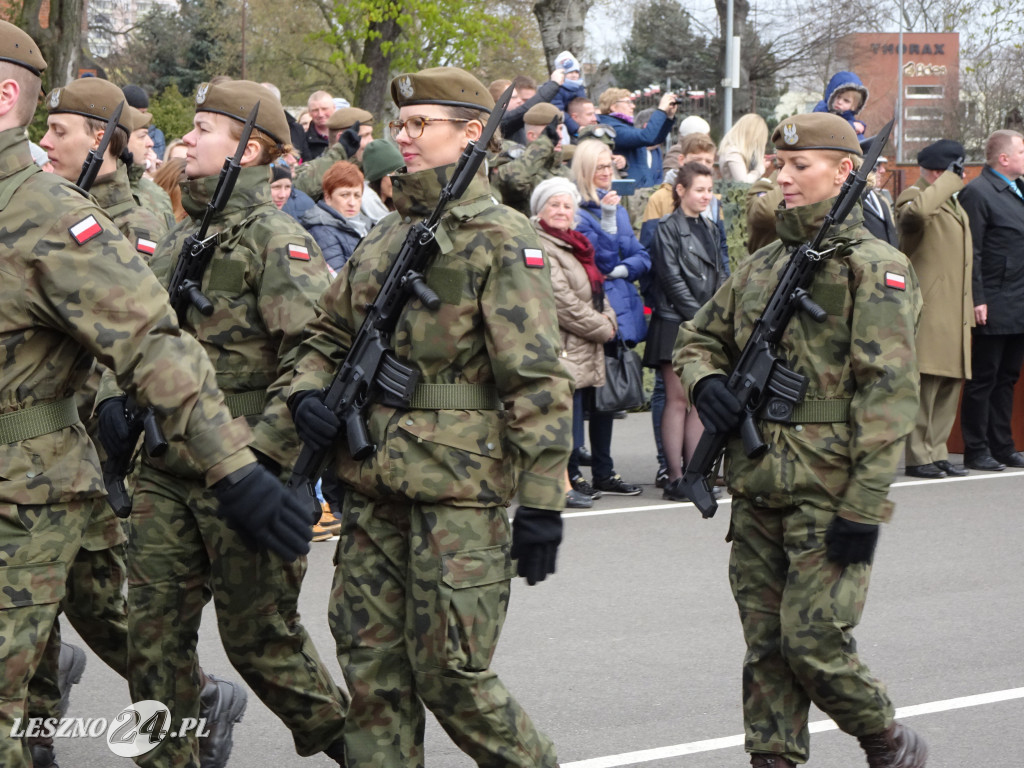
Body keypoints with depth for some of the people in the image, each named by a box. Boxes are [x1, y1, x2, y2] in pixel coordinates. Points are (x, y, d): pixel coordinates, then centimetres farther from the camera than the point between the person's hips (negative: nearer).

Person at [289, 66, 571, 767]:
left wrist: (542, 503, -18)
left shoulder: (501, 240, -7)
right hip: (375, 485, 7)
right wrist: (308, 391, 2)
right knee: (371, 664, 10)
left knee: (449, 674, -2)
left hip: (460, 487, -7)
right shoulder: (383, 238, 15)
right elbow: (328, 335, 25)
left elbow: (539, 379, -13)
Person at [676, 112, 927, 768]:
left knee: (814, 644, -7)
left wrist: (864, 507, -18)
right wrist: (705, 381, 1)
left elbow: (890, 393, -14)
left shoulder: (876, 269, -7)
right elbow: (698, 338, 26)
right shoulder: (762, 266, 14)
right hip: (757, 493, 7)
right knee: (767, 649, 9)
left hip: (829, 494, -7)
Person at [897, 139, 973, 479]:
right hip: (927, 312, -9)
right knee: (925, 383, -9)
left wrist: (970, 306, 24)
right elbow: (917, 211, -36)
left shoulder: (951, 203, 23)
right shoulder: (914, 196, -8)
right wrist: (949, 180, -22)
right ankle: (918, 457, -4)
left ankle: (936, 452, 16)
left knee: (949, 386, 10)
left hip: (953, 313, 9)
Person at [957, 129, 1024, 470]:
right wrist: (977, 301, -19)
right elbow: (971, 252, -16)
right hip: (994, 309, -8)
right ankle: (976, 450, 6)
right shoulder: (977, 193, -11)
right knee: (983, 379, 0)